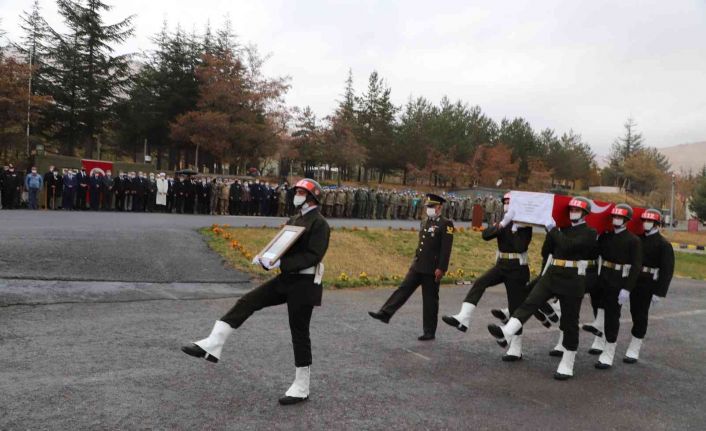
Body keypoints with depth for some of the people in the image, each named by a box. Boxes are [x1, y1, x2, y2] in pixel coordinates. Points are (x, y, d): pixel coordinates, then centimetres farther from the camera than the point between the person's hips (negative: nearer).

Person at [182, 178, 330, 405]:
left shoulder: (319, 223, -12)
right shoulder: (293, 220, 15)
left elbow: (313, 256, -21)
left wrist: (280, 264, -28)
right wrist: (265, 258, -7)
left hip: (303, 283, -8)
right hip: (285, 279, 8)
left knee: (299, 333, 0)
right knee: (246, 302, -3)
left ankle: (301, 389, 13)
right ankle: (212, 346, -3)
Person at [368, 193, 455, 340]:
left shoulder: (446, 225, -11)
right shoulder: (425, 223, 13)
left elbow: (446, 249, -17)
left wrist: (441, 268, -21)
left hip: (432, 270, -7)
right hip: (417, 266, 7)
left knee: (430, 300, 3)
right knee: (403, 289, 0)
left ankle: (430, 332, 13)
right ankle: (385, 314, -2)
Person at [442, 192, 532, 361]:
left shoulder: (525, 224, -7)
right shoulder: (502, 222, 8)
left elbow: (521, 247, -22)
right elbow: (485, 235, -10)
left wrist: (514, 229, -22)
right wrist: (503, 223, -23)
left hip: (517, 268, -5)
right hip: (501, 265, 5)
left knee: (515, 307, -1)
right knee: (479, 283, -19)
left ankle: (515, 350, 8)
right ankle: (463, 319, -24)